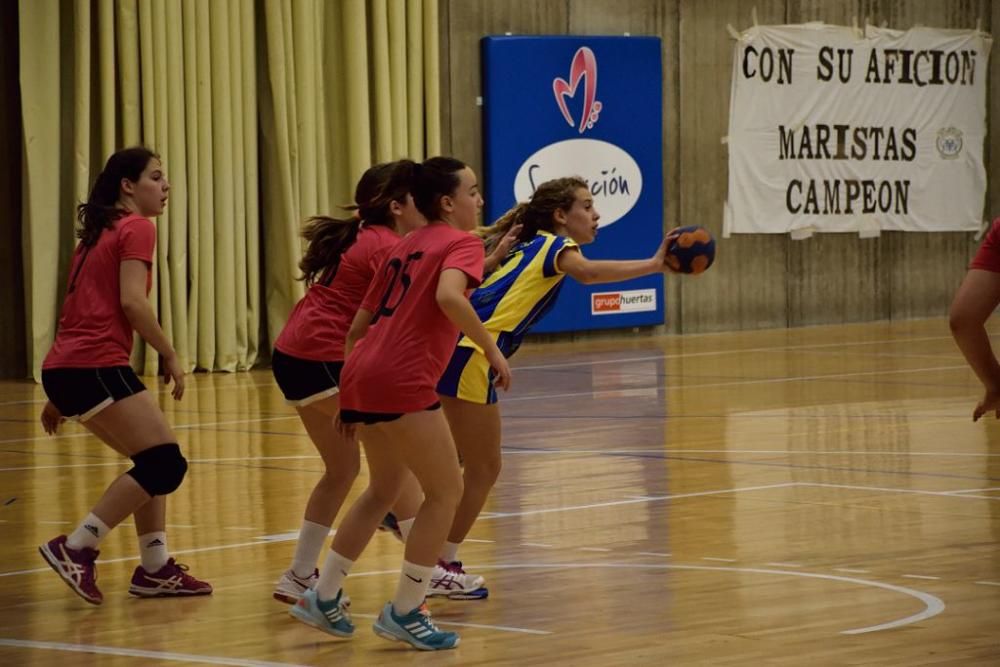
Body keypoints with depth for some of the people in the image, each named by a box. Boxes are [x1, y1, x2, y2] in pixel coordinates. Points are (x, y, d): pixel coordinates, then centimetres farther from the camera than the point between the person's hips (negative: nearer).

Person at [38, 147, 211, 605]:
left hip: (65, 367, 10)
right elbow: (132, 301, -16)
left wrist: (59, 396, 27)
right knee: (165, 462, -9)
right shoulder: (136, 228, -3)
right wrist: (170, 356, -6)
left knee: (152, 463, 17)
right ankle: (76, 549, -10)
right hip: (96, 367, -10)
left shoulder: (98, 233, 24)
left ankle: (155, 569, 15)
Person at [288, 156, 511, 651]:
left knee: (384, 489, 25)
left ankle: (323, 597, 27)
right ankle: (404, 613, 5)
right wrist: (490, 348, -13)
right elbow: (449, 296, -22)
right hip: (403, 382, -9)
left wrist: (352, 395, 31)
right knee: (446, 491, 3)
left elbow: (358, 325, 24)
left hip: (364, 374, 9)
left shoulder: (404, 247, 23)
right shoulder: (461, 243, 0)